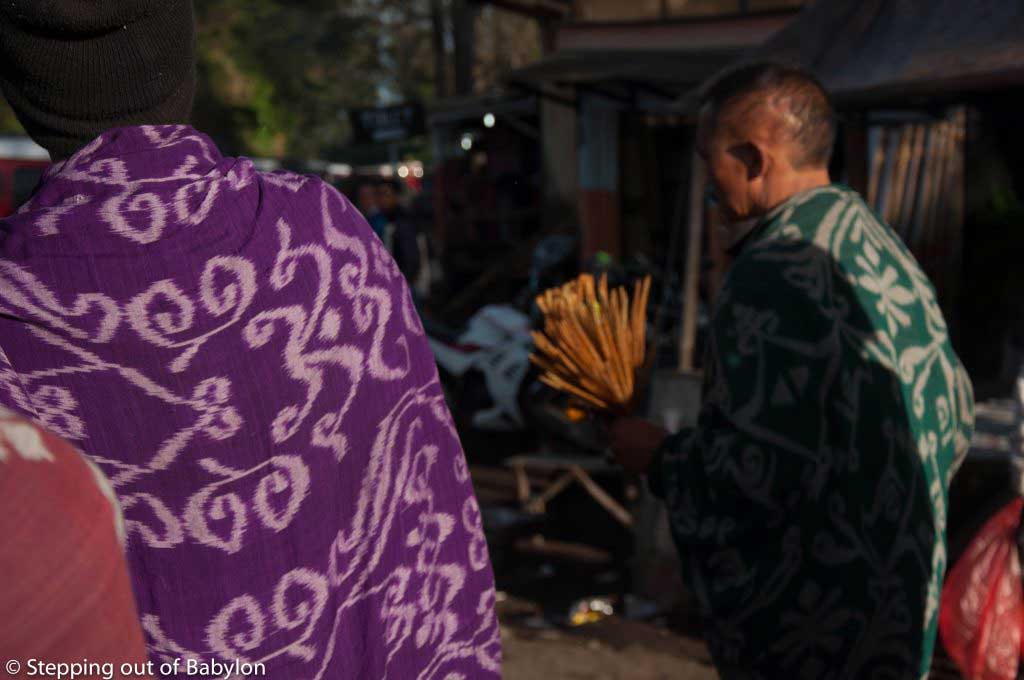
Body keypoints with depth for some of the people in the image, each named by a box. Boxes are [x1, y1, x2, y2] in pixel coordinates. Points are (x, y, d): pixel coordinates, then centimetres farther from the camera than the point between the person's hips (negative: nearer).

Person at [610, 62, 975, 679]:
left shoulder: (777, 273, -22)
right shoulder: (884, 249, 7)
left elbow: (759, 470, -27)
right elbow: (955, 419, 13)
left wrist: (659, 458, -10)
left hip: (809, 626, -9)